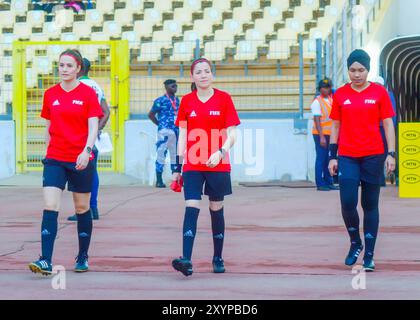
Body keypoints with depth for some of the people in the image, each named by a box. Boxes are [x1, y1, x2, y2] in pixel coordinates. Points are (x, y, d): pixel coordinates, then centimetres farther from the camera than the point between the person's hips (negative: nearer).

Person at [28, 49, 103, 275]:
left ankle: (83, 257, 25)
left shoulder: (88, 93, -2)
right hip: (55, 159, 2)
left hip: (81, 160, -2)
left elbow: (93, 126, -9)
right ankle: (46, 261, -17)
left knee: (82, 209, 9)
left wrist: (86, 150, -23)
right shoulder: (50, 94, 7)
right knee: (50, 208, -12)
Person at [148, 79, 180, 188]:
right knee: (161, 154, -6)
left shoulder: (177, 100, 13)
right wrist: (160, 124, -2)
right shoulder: (160, 100, -7)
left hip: (176, 131, 7)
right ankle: (159, 180, -3)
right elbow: (151, 115, -4)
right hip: (165, 131, -7)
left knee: (176, 155, 10)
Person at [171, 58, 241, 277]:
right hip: (192, 166, 1)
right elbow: (182, 137, 9)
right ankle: (186, 260, -20)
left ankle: (218, 258, 21)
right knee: (191, 208, -12)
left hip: (218, 166, -1)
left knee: (216, 209, 7)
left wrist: (220, 152, -20)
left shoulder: (223, 98, 0)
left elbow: (232, 134, -3)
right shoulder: (186, 101, 6)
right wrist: (178, 167, 5)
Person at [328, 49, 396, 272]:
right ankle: (355, 243, 17)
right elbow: (336, 126, 11)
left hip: (373, 156, -1)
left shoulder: (379, 92, 1)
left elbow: (388, 124, 2)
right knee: (347, 203, -8)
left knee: (370, 206, 3)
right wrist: (332, 156, 6)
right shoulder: (340, 94, 6)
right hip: (347, 157, 1)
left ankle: (369, 256, 8)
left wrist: (391, 154, -6)